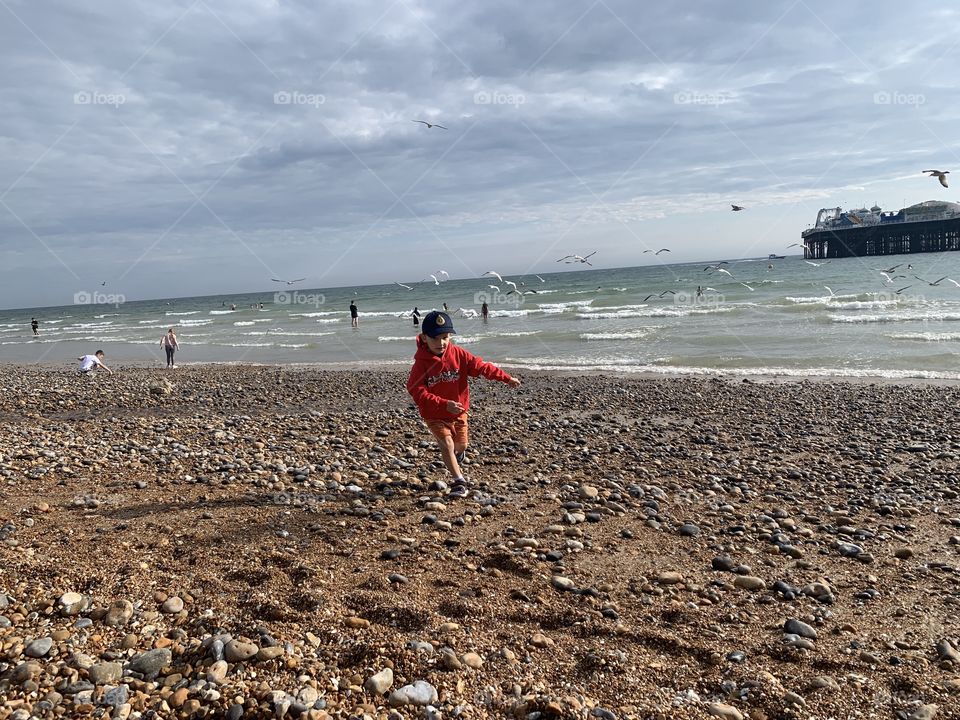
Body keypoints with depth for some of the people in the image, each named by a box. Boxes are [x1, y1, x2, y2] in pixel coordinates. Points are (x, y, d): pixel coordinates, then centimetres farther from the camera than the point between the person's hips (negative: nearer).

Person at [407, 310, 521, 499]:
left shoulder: (458, 354, -10)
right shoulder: (421, 363, -20)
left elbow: (481, 366, -6)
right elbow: (417, 391, -26)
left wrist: (506, 378, -10)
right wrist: (444, 404, -34)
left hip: (459, 412, 4)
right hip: (435, 416, -3)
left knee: (461, 444, 18)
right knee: (447, 445, -18)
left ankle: (458, 452, 56)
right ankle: (459, 481, -6)